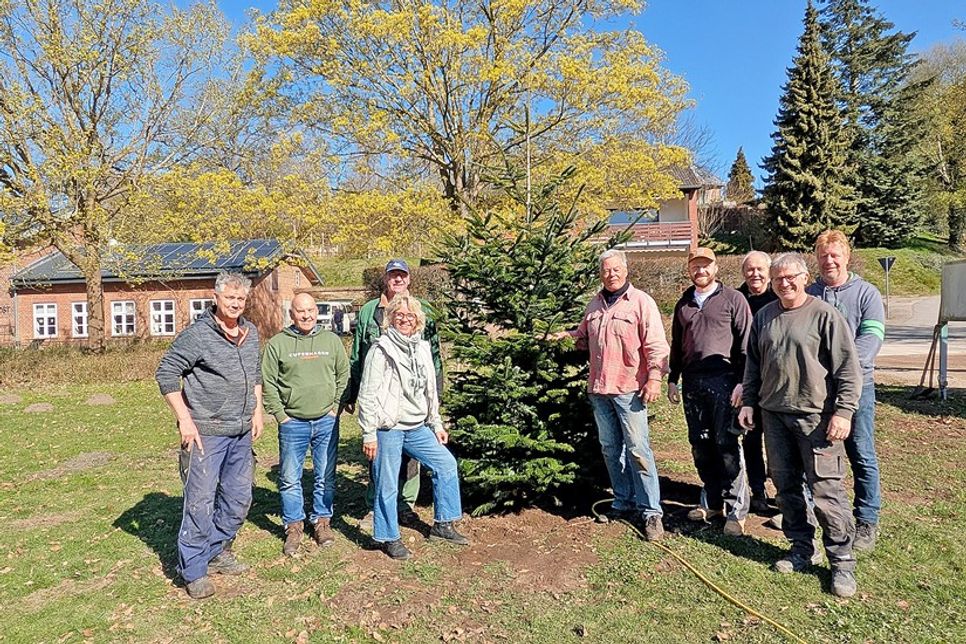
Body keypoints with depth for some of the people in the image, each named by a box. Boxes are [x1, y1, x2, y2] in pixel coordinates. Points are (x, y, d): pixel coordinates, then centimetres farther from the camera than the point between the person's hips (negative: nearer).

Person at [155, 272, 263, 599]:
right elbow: (166, 373, -12)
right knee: (200, 501, -1)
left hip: (241, 433, 7)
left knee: (239, 498, 15)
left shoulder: (251, 333, 8)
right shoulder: (197, 334, -13)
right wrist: (185, 420, -15)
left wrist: (257, 412, 13)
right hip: (207, 433, -7)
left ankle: (217, 551, 34)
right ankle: (193, 570, 14)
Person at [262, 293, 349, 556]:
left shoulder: (332, 340, 4)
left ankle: (322, 520, 27)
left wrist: (336, 407, 2)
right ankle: (293, 526, 22)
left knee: (325, 477, 11)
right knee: (290, 479, 6)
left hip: (326, 421, 2)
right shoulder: (277, 343, -2)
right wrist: (280, 415, -5)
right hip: (292, 423, -1)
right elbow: (268, 383, -1)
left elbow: (344, 375, 9)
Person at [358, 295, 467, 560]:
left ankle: (442, 524, 25)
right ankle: (389, 538, 23)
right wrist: (369, 434, -14)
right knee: (387, 486, 2)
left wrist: (436, 424, 17)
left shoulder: (423, 348, 9)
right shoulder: (381, 349, -11)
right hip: (387, 429, -7)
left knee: (446, 464, 11)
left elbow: (430, 391, 17)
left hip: (417, 428, 7)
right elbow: (367, 395, -13)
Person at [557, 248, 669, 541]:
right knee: (610, 449, 13)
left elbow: (656, 344, -9)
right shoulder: (594, 304, 14)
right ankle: (623, 502, 27)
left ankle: (651, 511, 4)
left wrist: (654, 378, -17)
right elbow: (585, 337, 24)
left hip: (629, 388, -6)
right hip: (599, 388, 6)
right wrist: (567, 335, 5)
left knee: (637, 449, -6)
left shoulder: (641, 302, -4)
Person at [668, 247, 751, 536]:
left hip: (723, 380, -5)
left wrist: (742, 381, -11)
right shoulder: (684, 304, 16)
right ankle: (713, 501, 22)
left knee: (727, 443, -6)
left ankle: (736, 509, 4)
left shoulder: (732, 299, 0)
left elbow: (745, 344, -4)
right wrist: (672, 379, 17)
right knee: (700, 444, 9)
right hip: (692, 382, 6)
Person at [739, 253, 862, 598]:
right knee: (785, 485, 12)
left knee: (825, 489, -3)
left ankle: (842, 560, 11)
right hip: (774, 415, 6)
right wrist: (748, 401, 13)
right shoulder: (764, 316, 10)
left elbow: (848, 367, -7)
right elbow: (752, 364, 18)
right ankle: (802, 547, 28)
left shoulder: (824, 315, -6)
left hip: (815, 416, -5)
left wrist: (843, 411, -12)